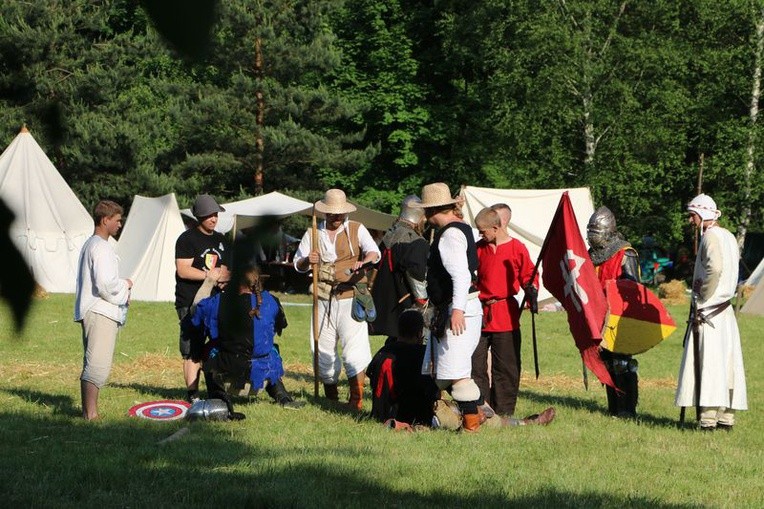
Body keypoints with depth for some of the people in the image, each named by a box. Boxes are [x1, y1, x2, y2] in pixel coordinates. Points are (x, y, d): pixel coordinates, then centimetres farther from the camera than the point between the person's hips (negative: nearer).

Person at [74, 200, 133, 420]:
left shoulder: (90, 245, 20)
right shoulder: (101, 247, -14)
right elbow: (106, 284, -23)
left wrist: (120, 287, 13)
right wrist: (125, 286, -4)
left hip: (91, 311, 11)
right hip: (100, 313, -11)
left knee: (91, 364, 14)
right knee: (99, 365, -14)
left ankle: (87, 410, 19)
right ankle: (91, 414, -19)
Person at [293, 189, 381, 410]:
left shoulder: (357, 230, 4)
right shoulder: (313, 234, 13)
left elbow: (374, 252, -10)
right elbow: (298, 264, 14)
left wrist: (364, 261, -34)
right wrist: (307, 261, -11)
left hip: (351, 297, -3)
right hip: (324, 299, 4)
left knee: (355, 346, -13)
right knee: (323, 349, 6)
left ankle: (356, 399, -11)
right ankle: (330, 397, 20)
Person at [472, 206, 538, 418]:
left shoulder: (517, 248, -1)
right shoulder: (479, 248, 10)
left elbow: (528, 275, 5)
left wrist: (531, 289, -12)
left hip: (506, 316, -4)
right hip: (480, 313, 4)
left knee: (506, 367, 1)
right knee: (475, 364, 2)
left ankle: (503, 412, 9)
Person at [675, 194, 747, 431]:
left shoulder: (711, 236, -12)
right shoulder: (728, 236, 17)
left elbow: (715, 268, -27)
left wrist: (703, 299, -16)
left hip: (710, 311, -9)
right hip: (725, 311, 9)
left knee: (709, 361, -10)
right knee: (727, 362, 8)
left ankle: (709, 418, -13)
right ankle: (726, 417, 10)